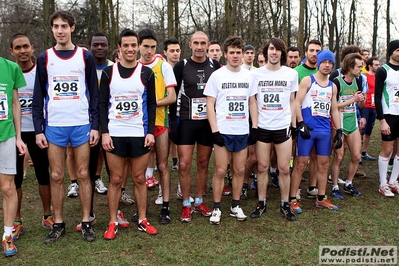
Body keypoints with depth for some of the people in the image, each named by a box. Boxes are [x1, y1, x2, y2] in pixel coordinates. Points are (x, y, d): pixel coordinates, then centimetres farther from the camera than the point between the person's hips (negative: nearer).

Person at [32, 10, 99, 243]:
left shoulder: (85, 56, 3)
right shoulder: (45, 58, 6)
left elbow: (94, 93, 3)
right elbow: (39, 96, 6)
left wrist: (95, 125, -3)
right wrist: (39, 129, 0)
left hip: (82, 125, -1)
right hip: (54, 126, 1)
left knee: (83, 174, 5)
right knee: (57, 176, 6)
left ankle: (87, 222, 16)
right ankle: (58, 224, 19)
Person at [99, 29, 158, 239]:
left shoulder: (146, 73, 4)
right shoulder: (108, 72, 3)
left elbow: (152, 104, 5)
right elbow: (102, 104, 3)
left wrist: (150, 131, -3)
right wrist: (104, 132, -6)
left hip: (140, 134, 0)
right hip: (115, 134, 0)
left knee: (139, 179, 7)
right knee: (115, 179, 5)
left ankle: (143, 220, 20)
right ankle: (113, 223, 16)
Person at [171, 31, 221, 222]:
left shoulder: (215, 66, 4)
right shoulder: (181, 66, -3)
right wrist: (172, 121, -7)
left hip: (208, 122, 2)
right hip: (187, 122, -2)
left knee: (203, 163, 9)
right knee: (184, 164, -5)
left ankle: (199, 202, 23)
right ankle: (186, 205, 10)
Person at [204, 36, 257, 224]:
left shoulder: (248, 76, 7)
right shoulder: (217, 75, -3)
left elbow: (252, 102, 14)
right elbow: (210, 104, -4)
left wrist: (254, 126, 5)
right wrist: (214, 130, -11)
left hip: (243, 131, 4)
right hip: (223, 131, -3)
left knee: (239, 170, 10)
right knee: (220, 171, 0)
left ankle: (235, 206, 23)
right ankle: (217, 208, 14)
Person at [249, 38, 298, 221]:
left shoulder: (291, 74, 3)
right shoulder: (256, 74, 1)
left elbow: (292, 101, 10)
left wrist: (294, 125, 5)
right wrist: (252, 125, -2)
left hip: (283, 127, 0)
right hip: (262, 127, 0)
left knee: (284, 168, 3)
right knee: (262, 167, 7)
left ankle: (285, 205, 17)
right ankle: (261, 203, 20)